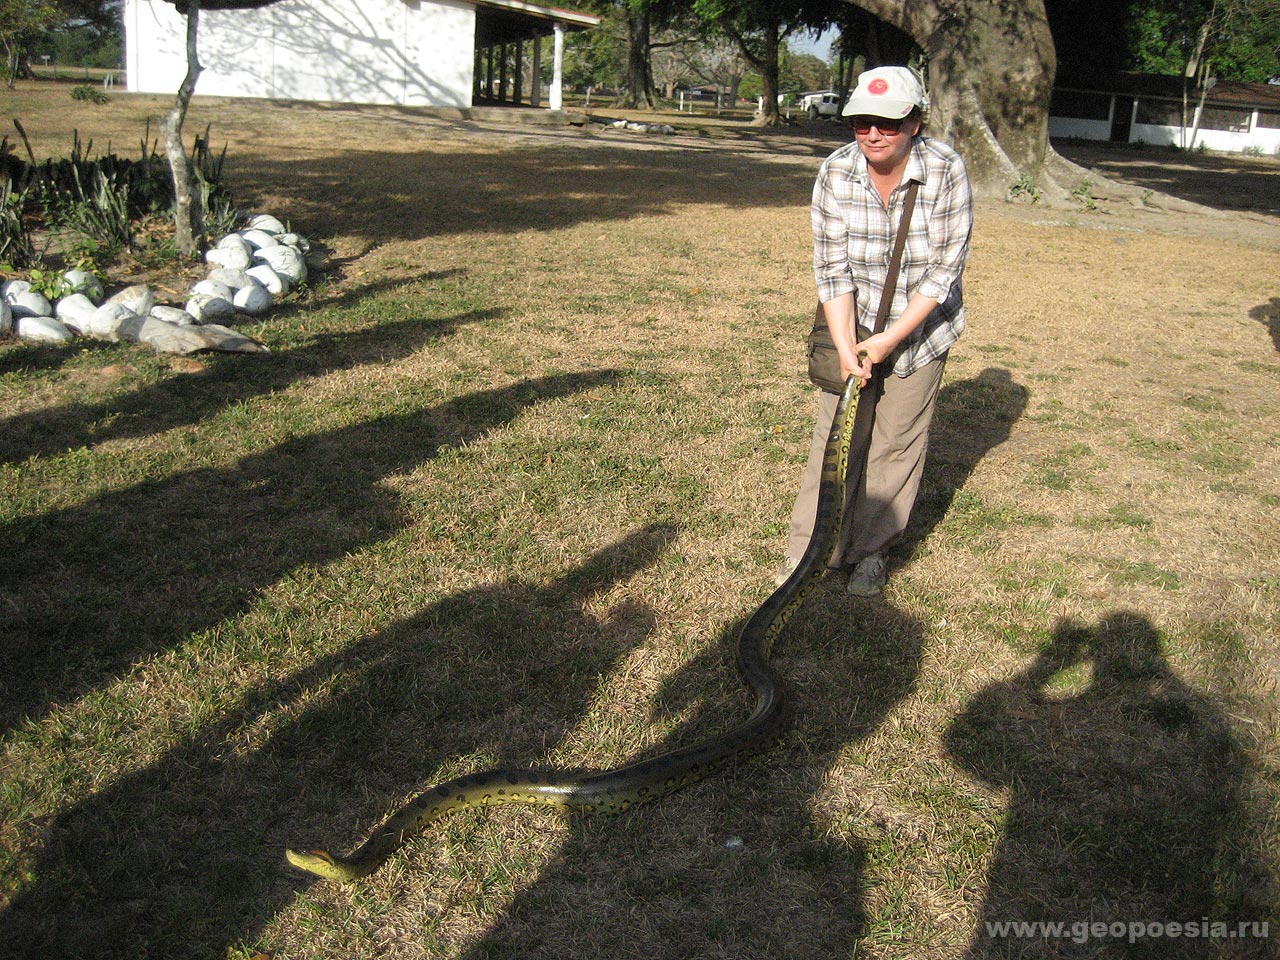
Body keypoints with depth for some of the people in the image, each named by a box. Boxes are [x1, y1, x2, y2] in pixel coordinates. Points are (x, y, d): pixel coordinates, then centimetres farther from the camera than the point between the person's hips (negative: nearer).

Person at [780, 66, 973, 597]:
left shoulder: (946, 170, -18)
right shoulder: (836, 172, -14)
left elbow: (944, 267, -16)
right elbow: (832, 266, -13)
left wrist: (891, 339, -20)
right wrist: (845, 346, -22)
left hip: (920, 325, -1)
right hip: (852, 323, 1)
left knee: (898, 442, 5)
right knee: (838, 435, 0)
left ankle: (870, 552, 21)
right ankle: (811, 548, 12)